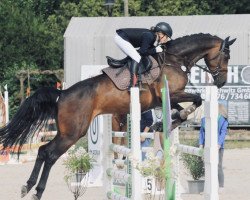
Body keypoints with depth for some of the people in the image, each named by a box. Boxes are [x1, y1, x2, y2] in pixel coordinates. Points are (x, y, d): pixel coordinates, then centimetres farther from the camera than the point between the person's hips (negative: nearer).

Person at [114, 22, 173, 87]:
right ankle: (132, 85, -17)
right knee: (137, 58, -13)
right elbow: (142, 52, -20)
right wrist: (155, 50, -12)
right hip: (121, 38, -10)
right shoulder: (149, 36, -22)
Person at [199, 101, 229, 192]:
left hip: (218, 147, -4)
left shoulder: (223, 120, 0)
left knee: (218, 166, -5)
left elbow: (223, 132, -6)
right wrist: (201, 144, 5)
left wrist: (219, 144, -16)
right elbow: (202, 132, 14)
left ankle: (221, 186, 1)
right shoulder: (205, 119, 13)